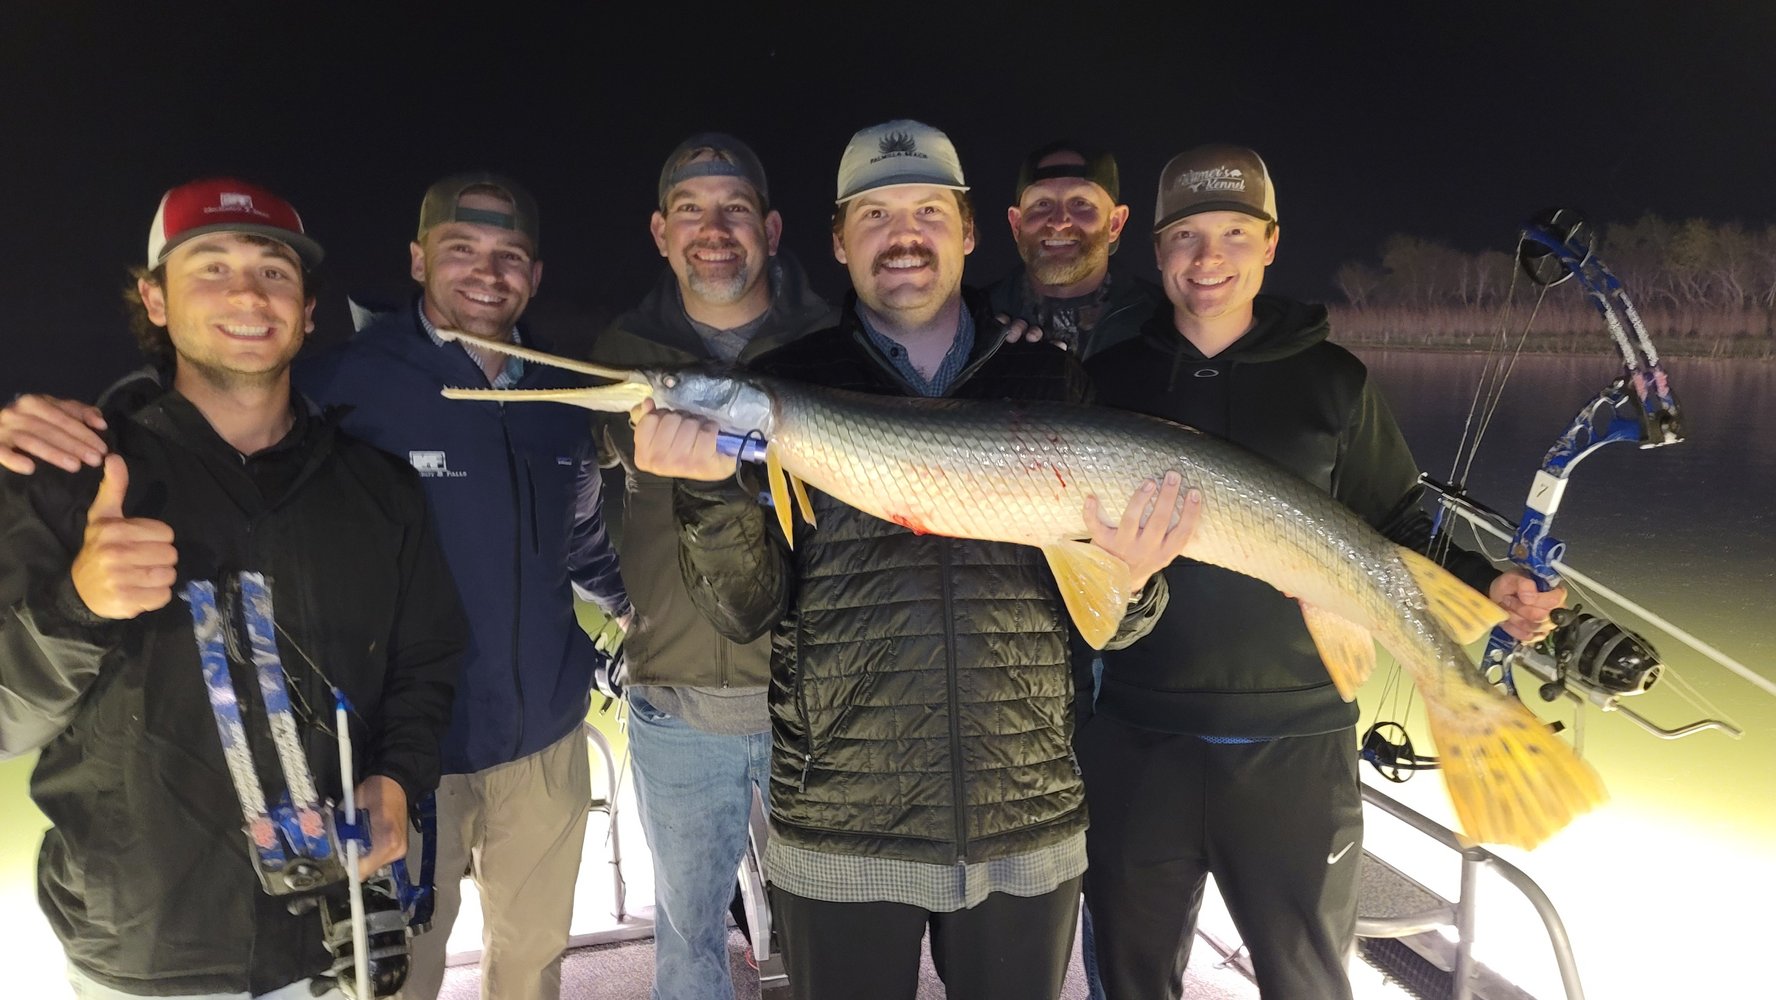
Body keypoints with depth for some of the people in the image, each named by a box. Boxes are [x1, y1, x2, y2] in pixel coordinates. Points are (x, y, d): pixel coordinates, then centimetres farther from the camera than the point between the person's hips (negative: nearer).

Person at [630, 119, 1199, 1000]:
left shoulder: (1049, 381, 3)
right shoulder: (787, 386, -1)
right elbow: (745, 612, -6)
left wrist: (1130, 581, -17)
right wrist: (711, 490, -22)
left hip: (1029, 825, 2)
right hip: (841, 835, -1)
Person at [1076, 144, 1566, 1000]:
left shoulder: (1331, 380, 1)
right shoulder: (1109, 378, 3)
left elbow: (1400, 526, 5)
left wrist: (1484, 584, -11)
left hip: (1293, 741, -1)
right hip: (1135, 737, 1)